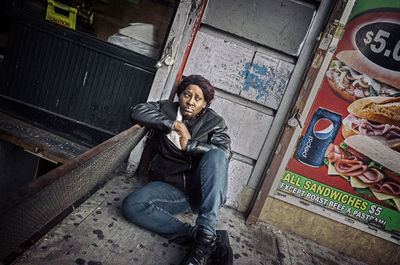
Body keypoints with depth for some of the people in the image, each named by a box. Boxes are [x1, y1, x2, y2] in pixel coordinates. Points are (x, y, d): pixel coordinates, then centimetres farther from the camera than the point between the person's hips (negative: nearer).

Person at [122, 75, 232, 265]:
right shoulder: (167, 109, 12)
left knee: (216, 155, -32)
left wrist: (189, 145, -15)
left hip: (200, 191, -1)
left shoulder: (214, 122, 6)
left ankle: (206, 234, -38)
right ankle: (196, 235, -28)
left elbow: (224, 152, -11)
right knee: (131, 205, -27)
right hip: (170, 189, 1)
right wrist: (172, 124, -8)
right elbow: (139, 111, -2)